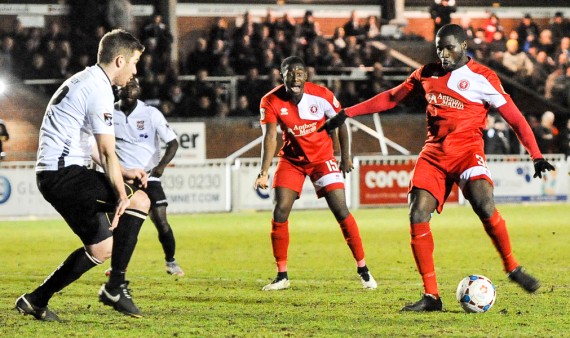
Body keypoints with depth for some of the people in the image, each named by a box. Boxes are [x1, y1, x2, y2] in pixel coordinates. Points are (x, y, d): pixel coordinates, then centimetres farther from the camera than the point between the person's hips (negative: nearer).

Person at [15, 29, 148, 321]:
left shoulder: (83, 82, 20)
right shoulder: (99, 89, -13)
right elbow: (107, 152, -18)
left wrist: (123, 173, 18)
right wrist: (122, 196, -20)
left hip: (52, 175, 10)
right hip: (63, 172, -10)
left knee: (102, 248, 13)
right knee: (139, 199, -16)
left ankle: (36, 300, 19)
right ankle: (115, 287, -13)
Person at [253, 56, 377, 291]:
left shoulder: (322, 96, -20)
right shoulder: (271, 102, -18)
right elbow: (270, 137, -21)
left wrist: (345, 157, 4)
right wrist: (263, 172, -32)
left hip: (322, 158, -1)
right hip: (292, 160, 1)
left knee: (341, 211, -9)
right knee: (280, 212, -8)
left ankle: (363, 269, 2)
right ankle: (282, 275, 3)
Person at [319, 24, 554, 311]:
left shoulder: (482, 78, -2)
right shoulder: (427, 73, 12)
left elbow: (514, 117, -3)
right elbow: (391, 98, 21)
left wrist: (536, 156, -12)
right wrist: (347, 114, 19)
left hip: (467, 150, -4)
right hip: (433, 152, 4)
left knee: (485, 207, -27)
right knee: (417, 217, -9)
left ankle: (512, 268, -4)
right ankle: (431, 296, -3)